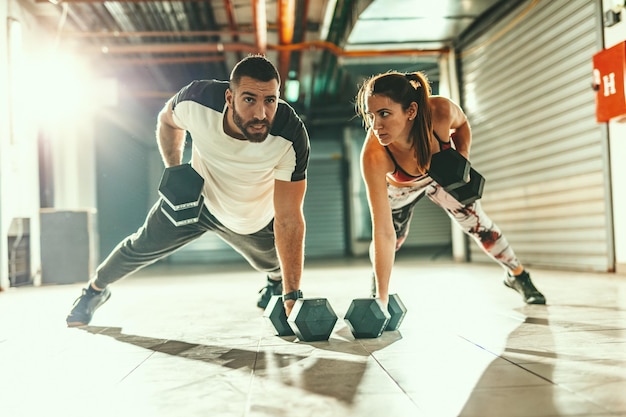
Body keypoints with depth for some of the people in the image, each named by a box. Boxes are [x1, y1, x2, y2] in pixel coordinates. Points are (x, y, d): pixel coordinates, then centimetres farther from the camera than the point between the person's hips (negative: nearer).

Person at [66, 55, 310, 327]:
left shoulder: (291, 137, -38)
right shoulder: (197, 100, -33)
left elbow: (288, 219, -34)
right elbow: (167, 120, -6)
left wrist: (292, 295, -37)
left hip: (254, 220, -1)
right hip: (197, 196, 1)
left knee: (277, 265, 16)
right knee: (143, 246, 10)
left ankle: (276, 284, 56)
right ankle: (96, 289, 42)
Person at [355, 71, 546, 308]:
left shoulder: (440, 111, -41)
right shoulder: (373, 156, -46)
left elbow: (461, 124, -10)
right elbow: (384, 233, -44)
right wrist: (381, 300, -45)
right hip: (400, 187, -1)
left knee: (478, 225, 9)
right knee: (395, 238, -5)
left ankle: (517, 275, 37)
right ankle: (377, 286, 31)